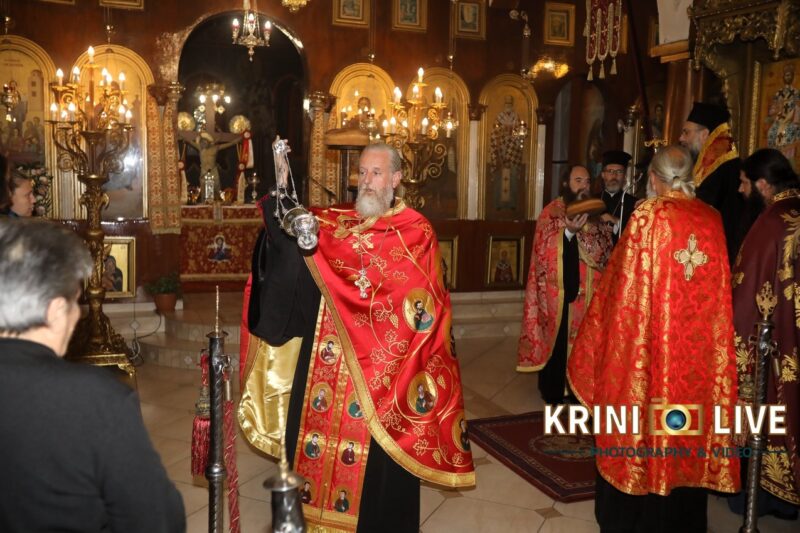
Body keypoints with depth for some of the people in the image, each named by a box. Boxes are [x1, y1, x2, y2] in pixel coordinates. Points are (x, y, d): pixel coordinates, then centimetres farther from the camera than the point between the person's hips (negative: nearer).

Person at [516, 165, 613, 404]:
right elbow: (545, 247, -12)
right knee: (555, 337, 3)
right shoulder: (551, 211, -1)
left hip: (586, 289, 4)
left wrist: (583, 228, -16)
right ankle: (552, 390, 15)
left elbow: (604, 249, 0)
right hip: (556, 288, -3)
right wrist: (568, 230, -26)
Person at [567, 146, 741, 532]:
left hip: (650, 340, -4)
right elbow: (718, 290, 8)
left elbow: (624, 282, -7)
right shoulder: (712, 220, 2)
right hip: (699, 346, 4)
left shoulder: (648, 215, -11)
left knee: (646, 407, 8)